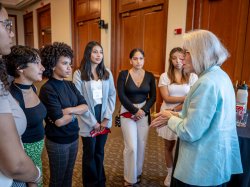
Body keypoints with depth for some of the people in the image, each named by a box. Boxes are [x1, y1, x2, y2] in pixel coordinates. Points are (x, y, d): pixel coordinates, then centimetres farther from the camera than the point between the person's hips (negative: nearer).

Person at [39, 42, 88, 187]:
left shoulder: (70, 85, 1)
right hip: (58, 142, -6)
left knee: (69, 175, 23)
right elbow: (59, 121, -25)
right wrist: (76, 113, -9)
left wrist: (69, 110, -20)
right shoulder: (48, 90, -20)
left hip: (73, 137, 6)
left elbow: (85, 106, -4)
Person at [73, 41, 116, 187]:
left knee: (100, 152, 17)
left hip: (104, 119, 3)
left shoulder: (107, 73, 4)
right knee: (90, 153, 13)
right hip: (88, 121, -3)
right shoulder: (79, 74, -8)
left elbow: (112, 95, 2)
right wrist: (93, 122, -10)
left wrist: (107, 118, -6)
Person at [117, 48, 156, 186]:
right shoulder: (123, 74, -5)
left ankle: (138, 173, 31)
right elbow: (121, 95, -11)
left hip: (144, 112, 3)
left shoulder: (149, 76, 3)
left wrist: (143, 110, -11)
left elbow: (153, 96, 3)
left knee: (141, 145, 8)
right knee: (131, 146, -5)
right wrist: (135, 110, -13)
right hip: (127, 112, -3)